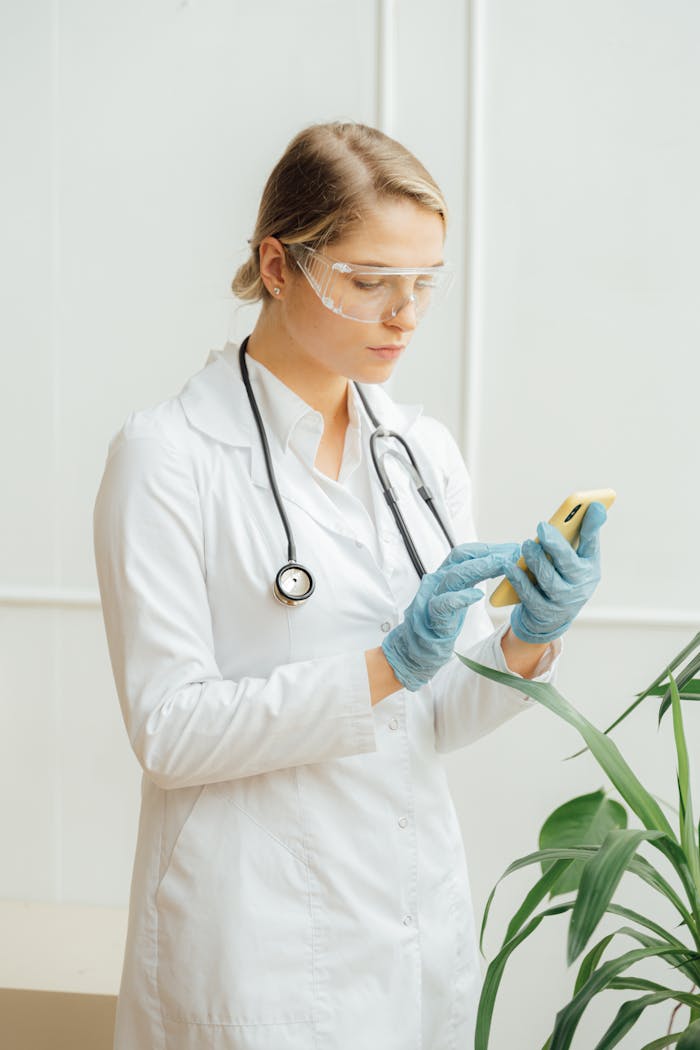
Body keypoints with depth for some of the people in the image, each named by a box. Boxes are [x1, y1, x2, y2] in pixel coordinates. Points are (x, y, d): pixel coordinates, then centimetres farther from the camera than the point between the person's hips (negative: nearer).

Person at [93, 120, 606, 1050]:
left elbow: (440, 717, 6)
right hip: (260, 930, -5)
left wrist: (527, 643, -13)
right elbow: (168, 730, -16)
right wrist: (387, 664, -23)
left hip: (419, 908, 6)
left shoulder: (425, 450, 5)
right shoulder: (168, 454, -12)